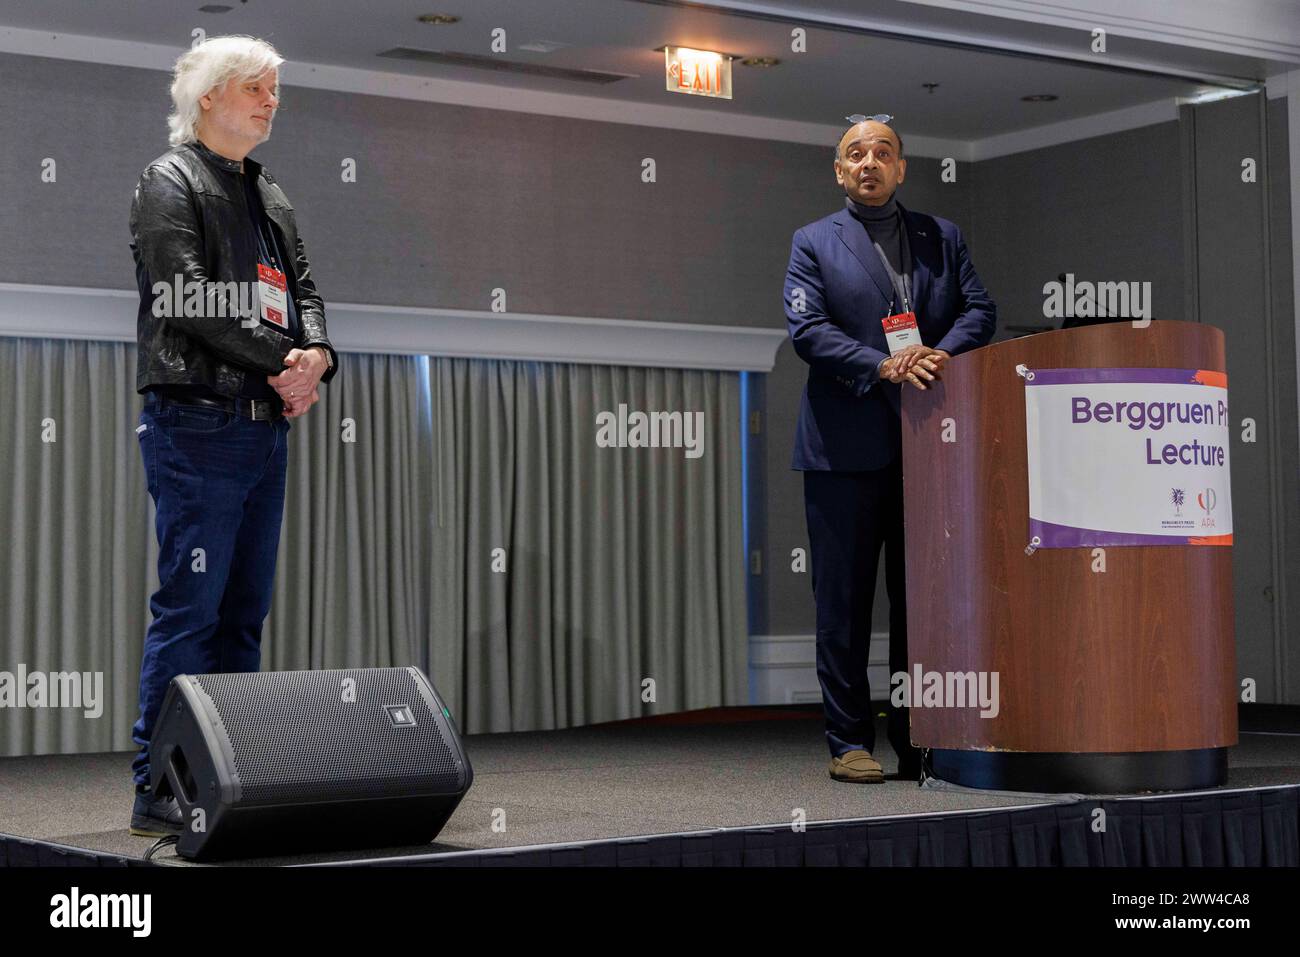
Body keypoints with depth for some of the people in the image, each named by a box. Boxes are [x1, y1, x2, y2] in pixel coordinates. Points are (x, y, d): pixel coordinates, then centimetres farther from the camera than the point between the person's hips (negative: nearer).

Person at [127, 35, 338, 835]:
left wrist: (317, 356, -7)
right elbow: (191, 304, -15)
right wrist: (283, 364, -15)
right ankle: (159, 791, -4)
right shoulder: (169, 184, -3)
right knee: (189, 610, -8)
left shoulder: (271, 197, 22)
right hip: (198, 428, -8)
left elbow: (303, 289, 15)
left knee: (244, 613, 9)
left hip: (266, 430, 8)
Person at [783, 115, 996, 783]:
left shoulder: (941, 238, 16)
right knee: (844, 598, 0)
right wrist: (884, 366, -18)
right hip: (846, 446, -3)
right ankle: (849, 743, 6)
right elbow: (806, 328, -5)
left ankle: (919, 741, 13)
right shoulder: (814, 243, 7)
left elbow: (979, 308, 7)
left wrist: (941, 354, -14)